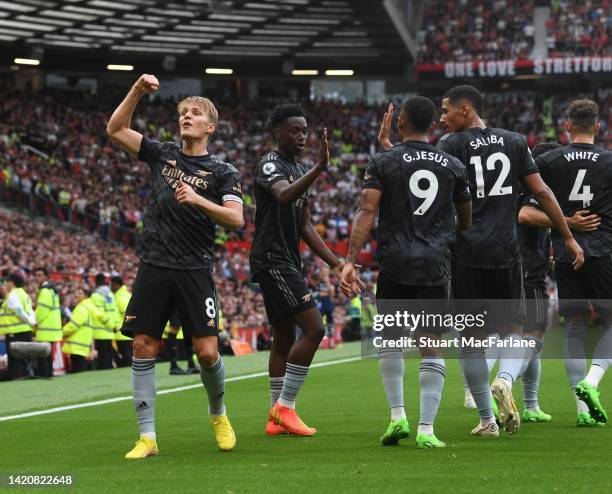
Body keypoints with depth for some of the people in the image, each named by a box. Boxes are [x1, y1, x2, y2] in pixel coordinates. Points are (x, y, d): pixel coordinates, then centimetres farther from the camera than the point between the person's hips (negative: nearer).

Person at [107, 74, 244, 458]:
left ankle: (218, 414, 22)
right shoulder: (163, 154, 12)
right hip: (154, 267, 3)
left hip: (195, 271, -3)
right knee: (144, 348, -2)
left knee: (207, 351, -7)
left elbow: (236, 219, -10)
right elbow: (116, 129, 10)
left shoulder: (222, 172, 3)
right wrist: (137, 92, -1)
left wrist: (197, 199, -23)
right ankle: (147, 438, 3)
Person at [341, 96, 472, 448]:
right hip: (437, 266, 1)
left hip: (395, 264, -1)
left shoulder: (383, 162, 1)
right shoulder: (453, 166, 8)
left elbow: (367, 212, -9)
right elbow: (467, 220, 16)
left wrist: (351, 261, -11)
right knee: (432, 347, 2)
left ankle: (398, 416, 7)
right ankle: (426, 429, -5)